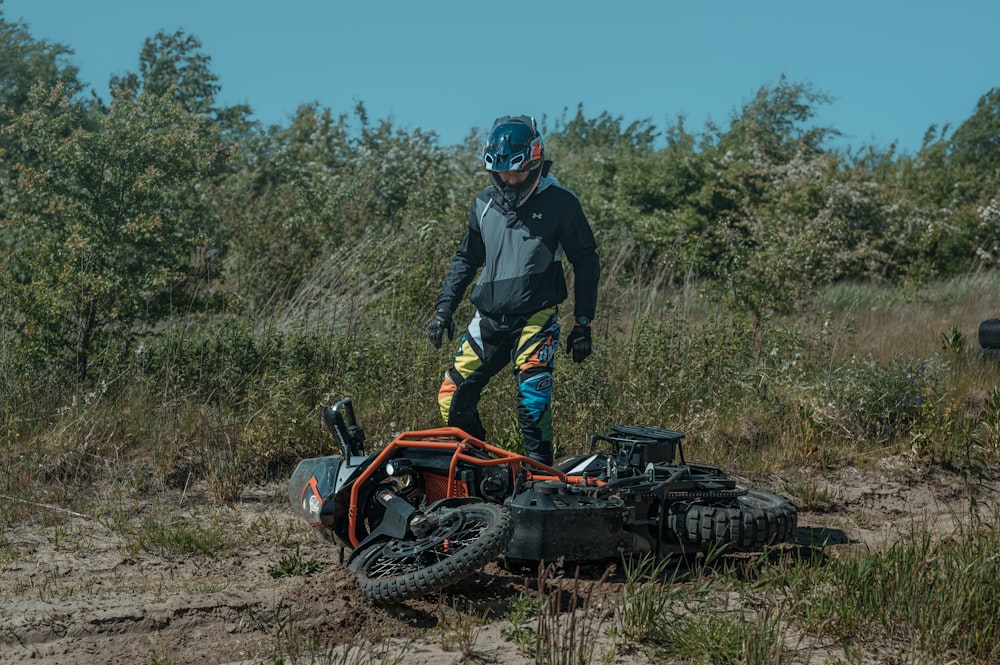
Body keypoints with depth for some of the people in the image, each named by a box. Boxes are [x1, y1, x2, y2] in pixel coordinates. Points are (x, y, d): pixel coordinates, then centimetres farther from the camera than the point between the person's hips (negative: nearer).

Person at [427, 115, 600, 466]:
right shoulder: (484, 204, 9)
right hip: (487, 318, 5)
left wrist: (582, 325, -1)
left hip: (536, 318, -5)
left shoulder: (560, 203, -4)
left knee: (532, 403, -17)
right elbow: (466, 258, 21)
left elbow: (586, 262, 1)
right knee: (452, 400, 3)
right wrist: (444, 307, 11)